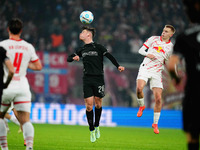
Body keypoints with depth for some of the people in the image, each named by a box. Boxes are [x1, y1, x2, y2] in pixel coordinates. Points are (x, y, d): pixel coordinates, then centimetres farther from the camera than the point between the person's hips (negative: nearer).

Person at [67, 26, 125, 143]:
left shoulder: (98, 47, 0)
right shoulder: (82, 50, 14)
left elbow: (109, 56, -6)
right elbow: (69, 58, 19)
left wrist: (118, 66, -21)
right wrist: (74, 58, -5)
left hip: (98, 79, -3)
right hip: (87, 79, 3)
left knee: (98, 103, 2)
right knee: (89, 105, -4)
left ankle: (97, 127, 22)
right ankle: (92, 131, 5)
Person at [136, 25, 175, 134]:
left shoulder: (171, 47, 7)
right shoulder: (153, 39, 5)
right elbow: (141, 50, 8)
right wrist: (148, 54, -12)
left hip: (157, 72, 1)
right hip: (145, 68, -1)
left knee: (158, 99, -6)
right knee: (139, 88, -28)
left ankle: (155, 123, 12)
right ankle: (141, 106, 5)